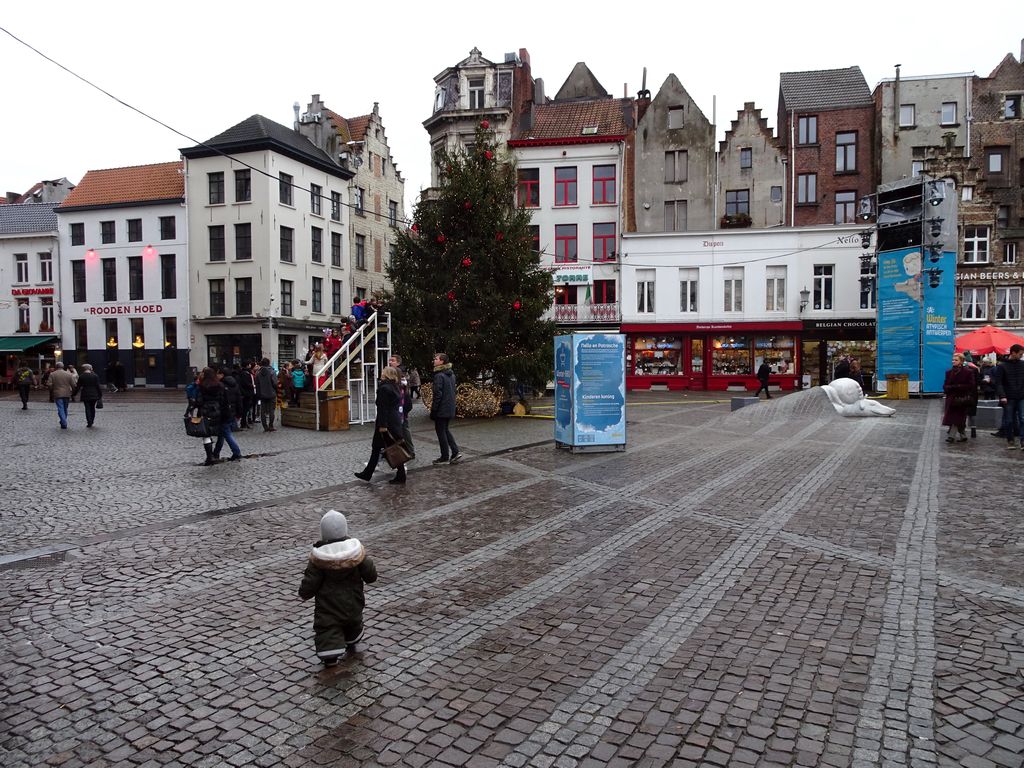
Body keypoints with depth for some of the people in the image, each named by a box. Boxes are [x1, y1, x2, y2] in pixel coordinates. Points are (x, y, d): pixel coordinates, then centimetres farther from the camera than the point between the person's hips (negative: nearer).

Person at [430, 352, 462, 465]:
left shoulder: (439, 375, -18)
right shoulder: (451, 374, 9)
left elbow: (438, 394, -20)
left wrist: (433, 410, -14)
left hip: (441, 409, -8)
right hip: (450, 408, 8)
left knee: (441, 432, 4)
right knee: (445, 430, 20)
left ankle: (444, 458, 12)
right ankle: (455, 451, 13)